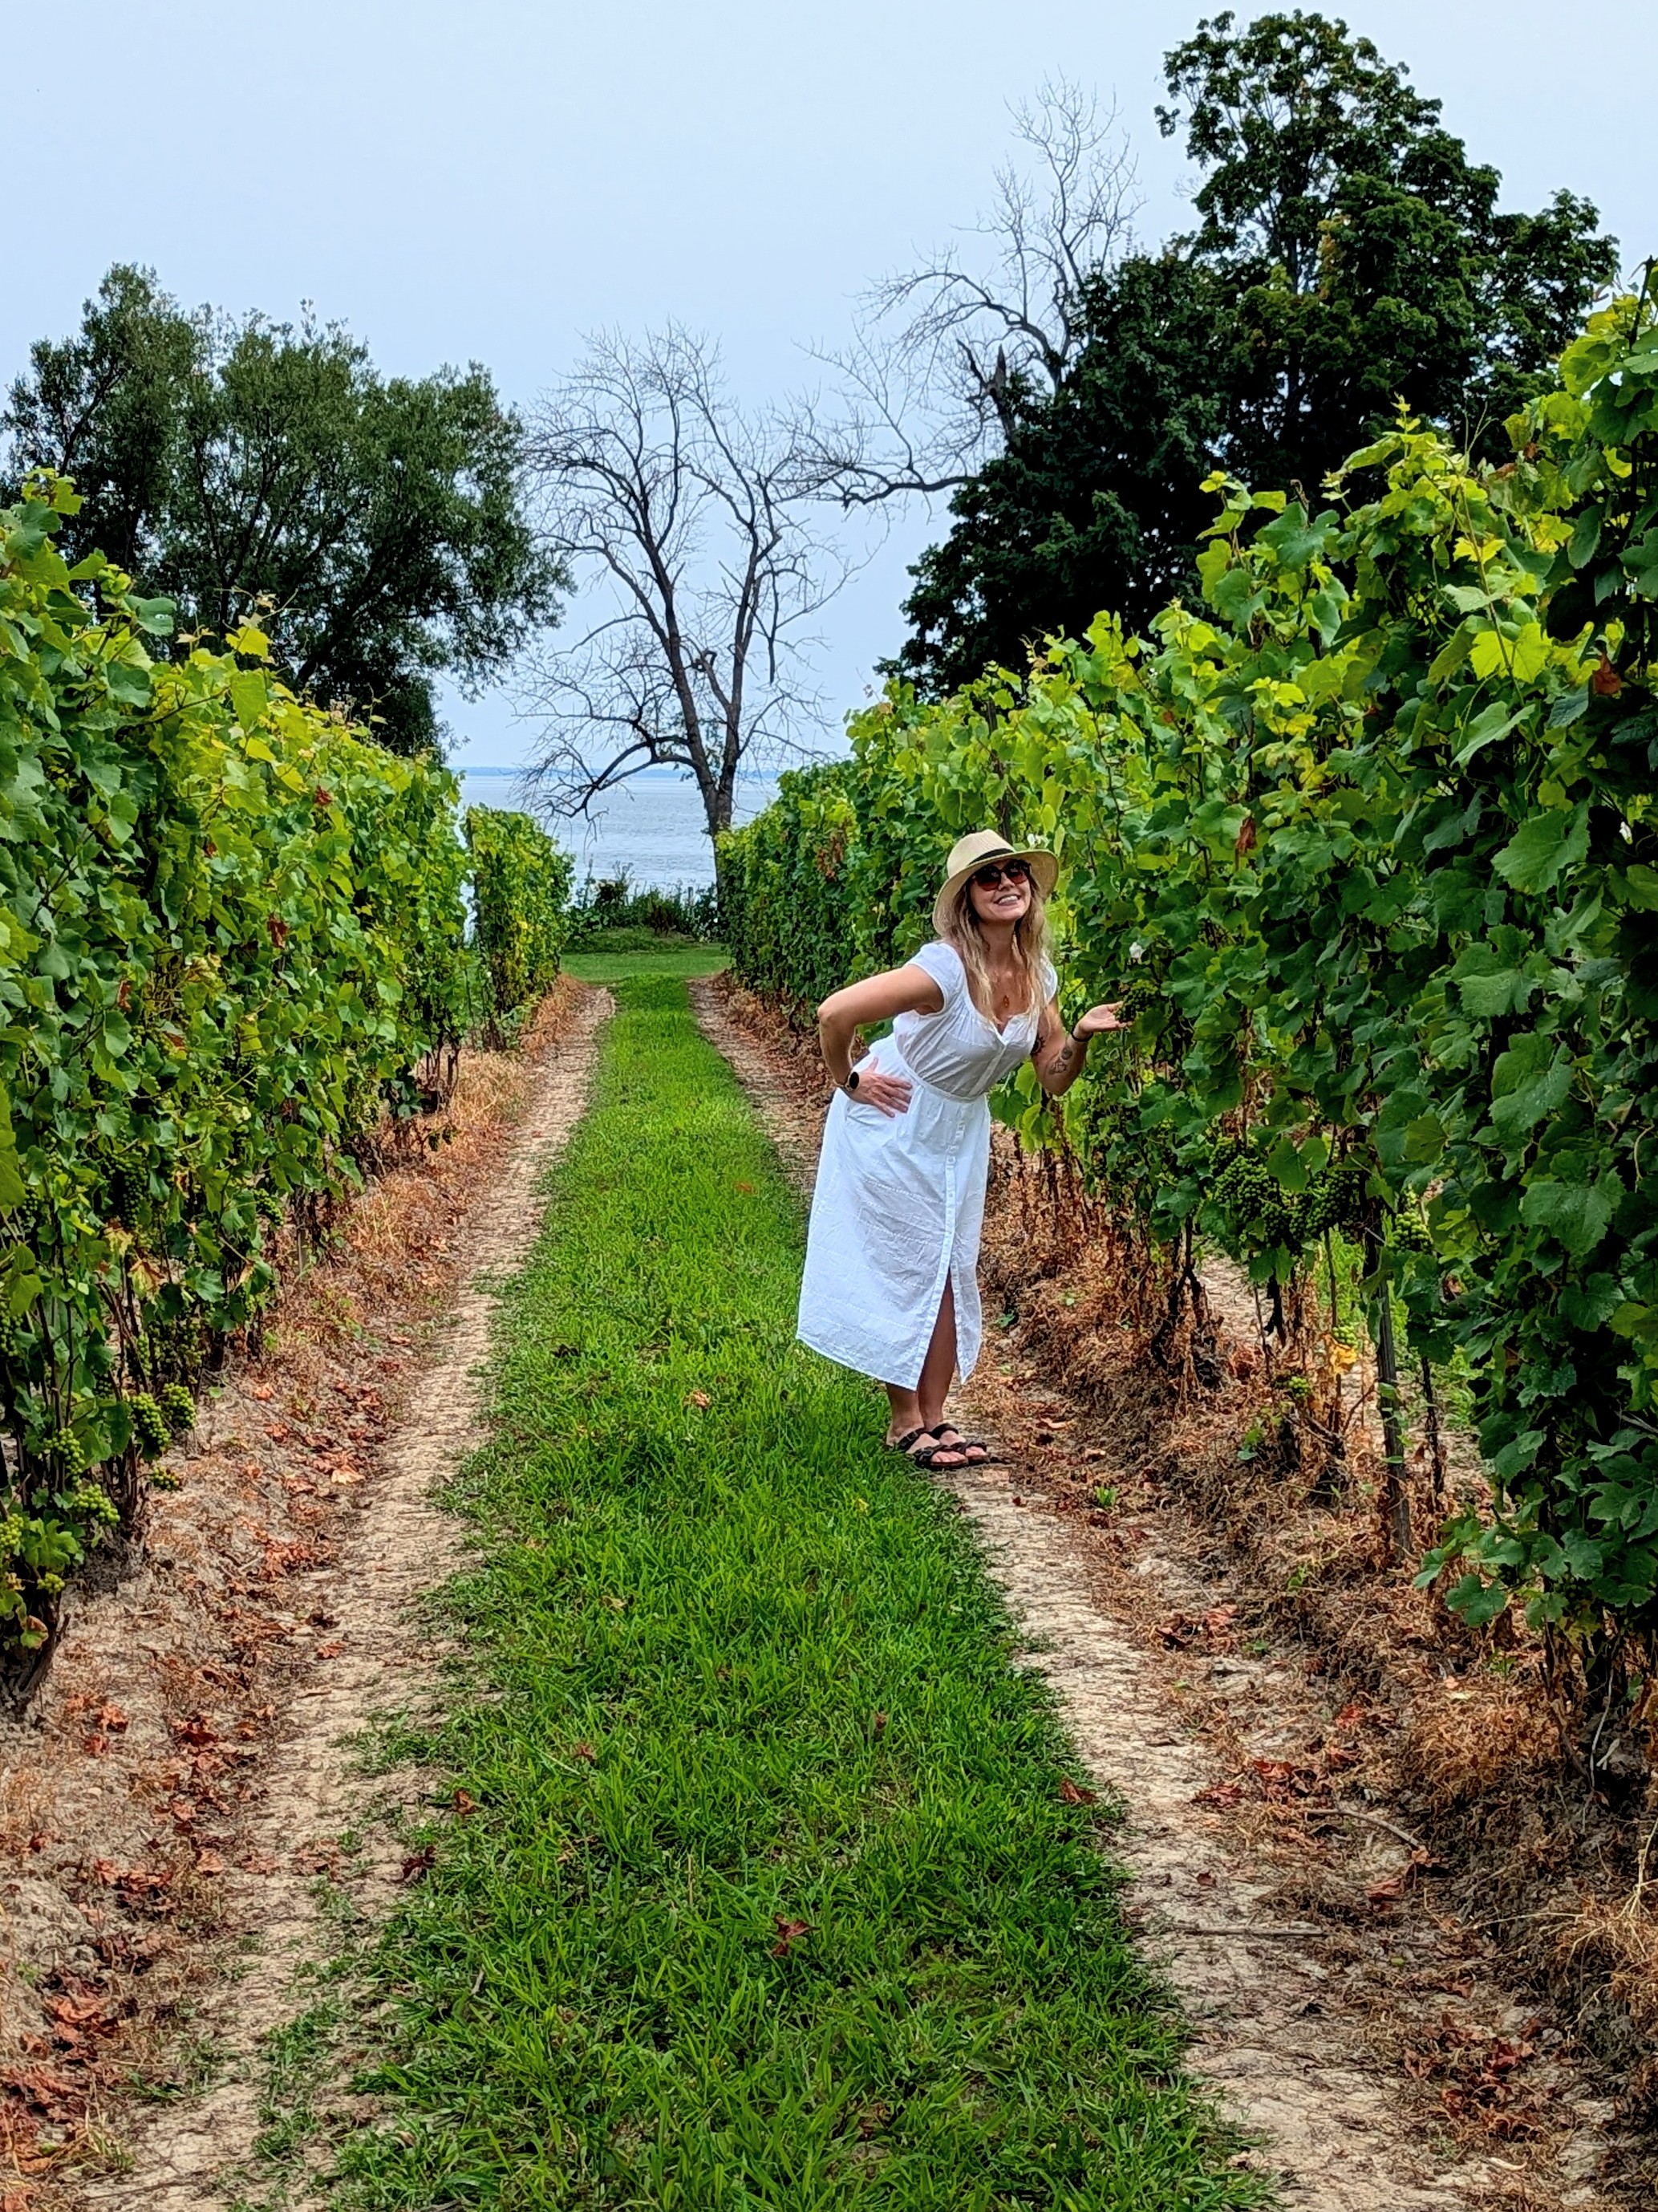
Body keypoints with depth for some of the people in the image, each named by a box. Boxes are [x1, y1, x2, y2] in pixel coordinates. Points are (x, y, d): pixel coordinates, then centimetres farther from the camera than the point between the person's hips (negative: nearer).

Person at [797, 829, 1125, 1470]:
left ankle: (934, 1418, 18)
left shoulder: (1038, 976, -8)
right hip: (895, 1123, -6)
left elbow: (1053, 1079, 0)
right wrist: (847, 1083, -18)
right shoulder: (946, 968, -30)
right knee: (902, 1271, 1)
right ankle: (906, 1422, 13)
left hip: (961, 1131, 7)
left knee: (951, 1272, 8)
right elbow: (834, 1013, -34)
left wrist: (1080, 1036, -20)